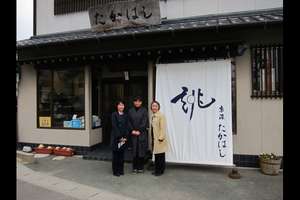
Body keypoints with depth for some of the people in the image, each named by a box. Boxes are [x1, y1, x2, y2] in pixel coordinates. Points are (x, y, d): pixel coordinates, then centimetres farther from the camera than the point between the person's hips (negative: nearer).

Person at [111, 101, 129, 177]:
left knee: (121, 154, 9)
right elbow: (114, 126, -10)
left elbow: (127, 127, 6)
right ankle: (115, 171, 13)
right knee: (116, 154, 3)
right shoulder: (114, 114, -4)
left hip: (124, 138, 4)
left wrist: (125, 137, -5)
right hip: (116, 137, -4)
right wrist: (119, 137, -13)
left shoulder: (125, 115, 9)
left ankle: (121, 170, 20)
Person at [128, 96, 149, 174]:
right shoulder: (130, 111, 8)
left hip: (142, 133, -2)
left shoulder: (144, 110, 1)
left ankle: (140, 167, 14)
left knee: (141, 150, 1)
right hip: (133, 133, 2)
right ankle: (135, 167, 15)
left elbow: (145, 121, -5)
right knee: (134, 150, 4)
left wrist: (139, 131, -10)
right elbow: (129, 122, 6)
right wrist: (132, 130, -6)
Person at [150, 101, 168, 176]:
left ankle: (160, 170, 13)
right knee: (156, 155, 14)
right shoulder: (153, 116, 13)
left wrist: (161, 137, -20)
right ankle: (156, 170, 24)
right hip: (154, 139, 8)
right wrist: (152, 138, 13)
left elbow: (163, 128, -16)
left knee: (160, 155, 1)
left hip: (159, 139, -7)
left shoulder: (161, 115, -11)